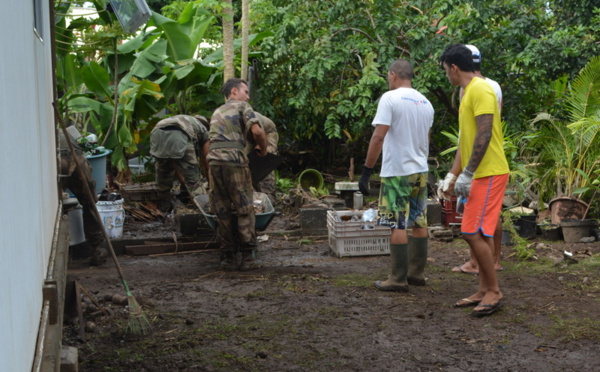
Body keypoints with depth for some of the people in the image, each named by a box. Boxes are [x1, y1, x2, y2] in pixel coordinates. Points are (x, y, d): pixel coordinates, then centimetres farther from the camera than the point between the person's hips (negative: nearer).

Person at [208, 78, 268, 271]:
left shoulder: (216, 113, 29)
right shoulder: (242, 107, 8)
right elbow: (257, 131, -6)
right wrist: (263, 149, 10)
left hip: (213, 160, 5)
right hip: (234, 159, -5)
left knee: (222, 211, 8)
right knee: (244, 208, 2)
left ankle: (228, 256, 9)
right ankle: (248, 255, 1)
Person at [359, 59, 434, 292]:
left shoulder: (390, 98, -11)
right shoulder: (425, 103, 11)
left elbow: (378, 137, -17)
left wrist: (367, 170, -14)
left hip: (396, 172, -7)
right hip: (421, 170, 7)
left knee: (397, 226, -4)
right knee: (419, 223, 13)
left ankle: (398, 280, -1)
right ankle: (417, 273, 21)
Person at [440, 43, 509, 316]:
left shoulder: (480, 89, -13)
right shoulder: (468, 93, 18)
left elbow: (484, 134, -21)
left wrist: (467, 174, -21)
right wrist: (452, 176, 21)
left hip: (488, 174, -10)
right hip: (479, 175, 10)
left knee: (473, 232, -10)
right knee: (479, 234, 11)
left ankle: (494, 291, -1)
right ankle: (484, 291, 18)